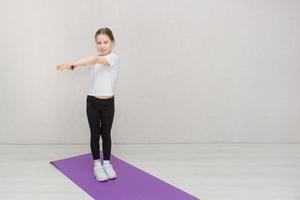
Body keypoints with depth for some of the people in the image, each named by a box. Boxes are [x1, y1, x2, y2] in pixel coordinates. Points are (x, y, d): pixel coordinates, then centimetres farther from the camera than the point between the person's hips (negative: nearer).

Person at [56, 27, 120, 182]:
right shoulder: (94, 60, 5)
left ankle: (107, 163, 27)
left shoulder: (114, 58, -13)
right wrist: (69, 65, -29)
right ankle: (97, 165, 22)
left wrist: (73, 63, -38)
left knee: (106, 134, 10)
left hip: (108, 103, -3)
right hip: (92, 102, 3)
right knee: (95, 134, 8)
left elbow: (95, 59, -29)